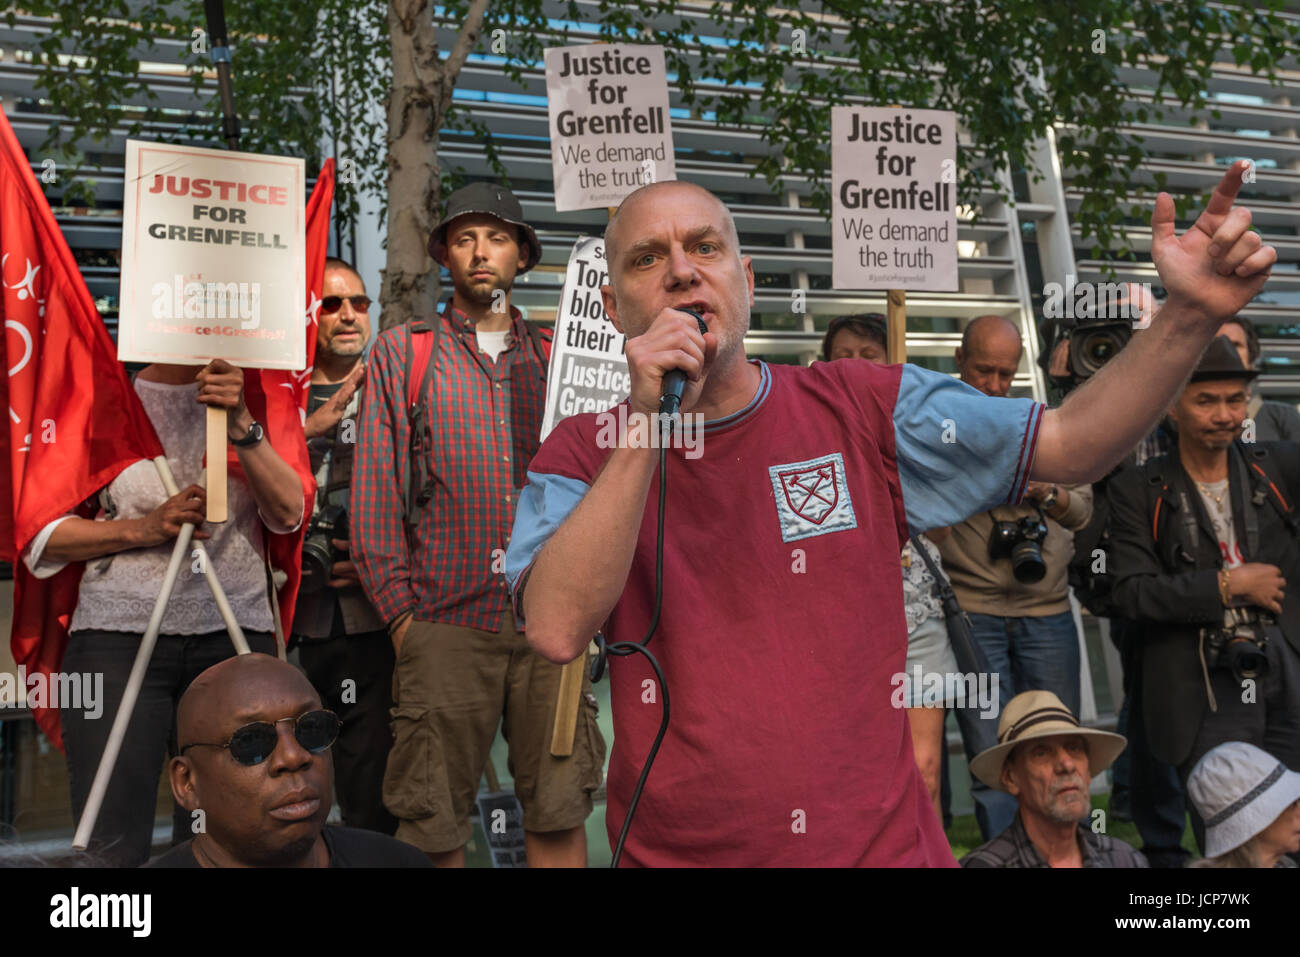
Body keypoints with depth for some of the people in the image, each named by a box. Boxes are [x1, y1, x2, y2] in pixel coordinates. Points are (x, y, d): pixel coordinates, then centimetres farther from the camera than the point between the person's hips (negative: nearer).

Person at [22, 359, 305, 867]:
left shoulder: (251, 402, 12)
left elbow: (288, 512, -2)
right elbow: (40, 535, 5)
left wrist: (240, 424, -13)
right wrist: (143, 528, -9)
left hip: (234, 636, 2)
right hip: (117, 635, -1)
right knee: (111, 847, -3)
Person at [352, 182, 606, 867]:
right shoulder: (400, 351, 9)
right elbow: (373, 488, 5)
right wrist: (398, 607, -2)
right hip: (446, 620, -1)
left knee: (561, 809, 4)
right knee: (434, 823, 3)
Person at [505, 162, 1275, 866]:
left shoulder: (863, 408, -2)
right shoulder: (582, 454, -4)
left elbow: (1071, 446, -3)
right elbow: (558, 631, -20)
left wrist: (1191, 315, -17)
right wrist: (646, 427, -24)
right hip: (676, 848, 0)